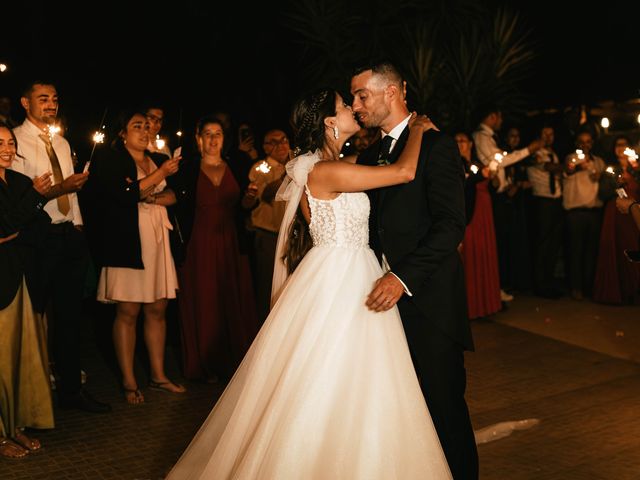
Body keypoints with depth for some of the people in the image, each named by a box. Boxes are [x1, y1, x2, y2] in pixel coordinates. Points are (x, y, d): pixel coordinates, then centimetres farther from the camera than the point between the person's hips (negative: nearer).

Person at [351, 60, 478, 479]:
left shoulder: (436, 145, -8)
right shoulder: (368, 157, 16)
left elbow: (452, 224, -17)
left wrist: (403, 277, -25)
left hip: (428, 299, -7)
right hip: (387, 296, 7)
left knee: (444, 408, 3)